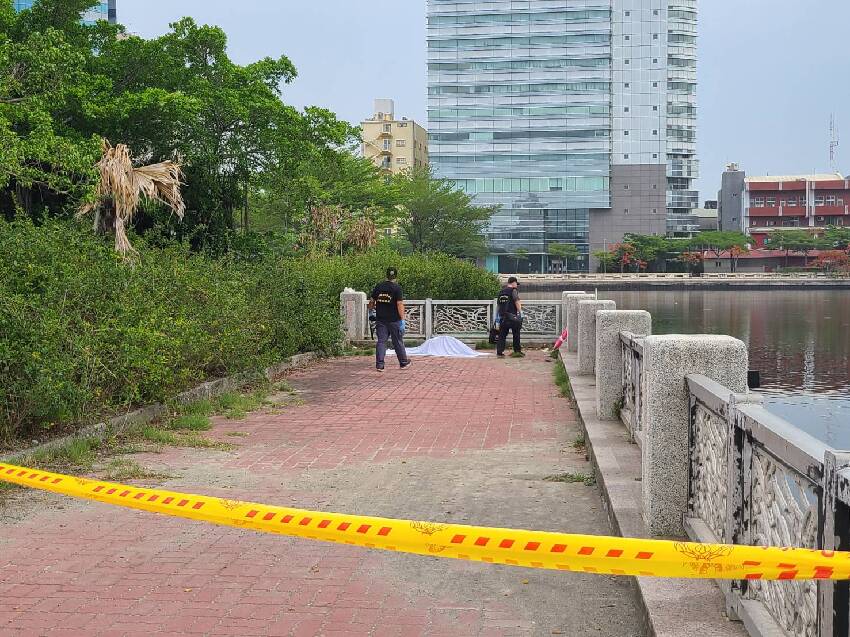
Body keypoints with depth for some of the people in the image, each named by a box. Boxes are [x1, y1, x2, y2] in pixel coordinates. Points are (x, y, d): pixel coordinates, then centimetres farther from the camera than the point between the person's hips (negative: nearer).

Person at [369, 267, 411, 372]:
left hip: (380, 319, 3)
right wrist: (402, 319, -13)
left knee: (381, 341, 4)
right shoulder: (397, 288, -9)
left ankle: (379, 364, -2)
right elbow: (400, 304, -15)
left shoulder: (378, 287, 3)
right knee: (398, 342, 9)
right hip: (394, 320, -3)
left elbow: (372, 301, 10)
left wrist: (371, 312, 28)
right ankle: (404, 362, 22)